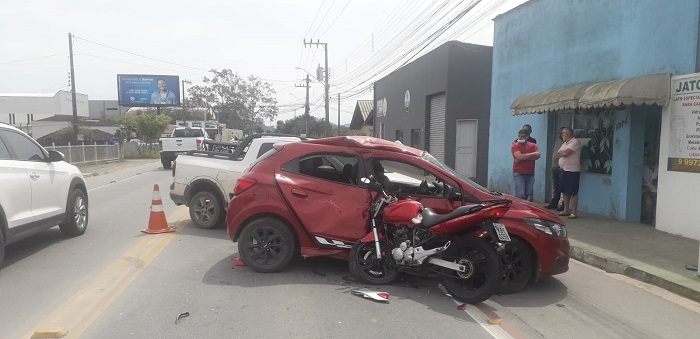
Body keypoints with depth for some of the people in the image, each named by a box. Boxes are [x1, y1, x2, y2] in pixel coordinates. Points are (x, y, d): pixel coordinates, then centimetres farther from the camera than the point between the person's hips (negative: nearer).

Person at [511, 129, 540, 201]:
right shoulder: (515, 146, -2)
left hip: (530, 174, 4)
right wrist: (532, 154, -8)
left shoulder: (533, 145, 8)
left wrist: (523, 158, -15)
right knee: (520, 195, -10)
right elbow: (519, 156, -18)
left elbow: (537, 156, -8)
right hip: (519, 174, -4)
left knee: (529, 196, 9)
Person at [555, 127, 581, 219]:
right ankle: (566, 210, 21)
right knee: (565, 191, 13)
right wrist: (562, 153, -6)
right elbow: (556, 156, 14)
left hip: (572, 171, -9)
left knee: (573, 192, -6)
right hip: (564, 170, 9)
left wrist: (560, 153, 0)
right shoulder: (565, 144, 18)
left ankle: (574, 212, -3)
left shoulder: (575, 142, -11)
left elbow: (565, 153, -22)